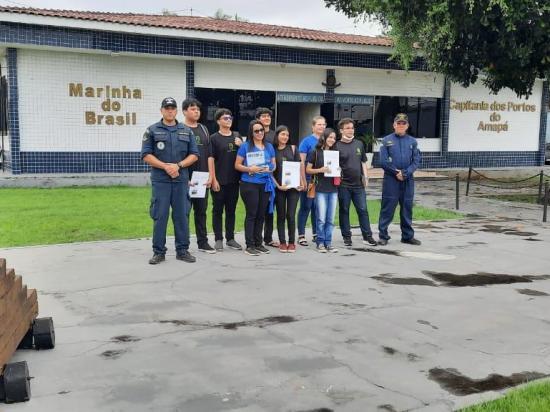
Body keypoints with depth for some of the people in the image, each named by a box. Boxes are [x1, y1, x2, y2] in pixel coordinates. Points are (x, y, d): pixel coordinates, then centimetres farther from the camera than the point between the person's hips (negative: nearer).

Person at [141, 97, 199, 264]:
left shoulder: (186, 131, 11)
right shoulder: (152, 130, 4)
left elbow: (194, 155, 8)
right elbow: (146, 155, -2)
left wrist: (178, 165, -8)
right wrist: (166, 166, -13)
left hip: (181, 180, 2)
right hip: (160, 180, -2)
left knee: (182, 215, 5)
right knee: (160, 216, -1)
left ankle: (182, 250, 14)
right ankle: (159, 252, 7)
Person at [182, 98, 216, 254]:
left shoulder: (204, 129, 13)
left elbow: (209, 155, 12)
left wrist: (210, 176, 4)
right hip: (185, 178, -5)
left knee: (201, 211, 11)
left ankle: (203, 242, 19)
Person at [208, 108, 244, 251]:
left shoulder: (237, 136, 11)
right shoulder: (214, 138, -3)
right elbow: (210, 159, -7)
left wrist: (241, 146, -4)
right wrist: (213, 179, -13)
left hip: (234, 180, 5)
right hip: (219, 181, -4)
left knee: (231, 210, 11)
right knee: (218, 210, 3)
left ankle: (230, 238, 19)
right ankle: (218, 239, 10)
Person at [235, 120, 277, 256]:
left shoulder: (269, 147, 12)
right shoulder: (245, 147, -1)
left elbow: (274, 164, 17)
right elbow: (237, 165, -1)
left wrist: (270, 169, -5)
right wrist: (250, 169, -17)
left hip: (265, 184, 4)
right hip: (249, 184, -4)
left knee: (261, 215, 8)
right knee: (251, 214, -4)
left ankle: (258, 243, 18)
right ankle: (249, 245, 2)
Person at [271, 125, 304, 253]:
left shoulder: (293, 148, 7)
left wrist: (301, 182, -2)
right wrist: (278, 185, -9)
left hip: (293, 186, 0)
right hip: (279, 187, 0)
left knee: (290, 215, -3)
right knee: (281, 215, 5)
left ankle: (291, 242, 8)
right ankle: (282, 242, 13)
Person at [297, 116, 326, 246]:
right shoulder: (307, 141, -5)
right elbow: (301, 162, -8)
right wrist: (304, 180, -14)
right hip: (309, 179, -5)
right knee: (305, 207, -1)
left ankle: (316, 234, 21)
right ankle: (301, 235, 5)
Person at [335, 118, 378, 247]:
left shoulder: (359, 144, 10)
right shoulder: (337, 146, -3)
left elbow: (363, 161, 17)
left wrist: (365, 176, 9)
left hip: (358, 183, 3)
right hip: (343, 184, -3)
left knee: (363, 210, 4)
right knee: (344, 211, 5)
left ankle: (367, 236, 10)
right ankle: (347, 237, 14)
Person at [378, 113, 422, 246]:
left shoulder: (412, 141, 8)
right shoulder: (387, 140, 1)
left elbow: (416, 161, 3)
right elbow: (383, 161, -5)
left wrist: (405, 173, -10)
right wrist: (396, 172, -9)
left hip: (408, 180, 3)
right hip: (391, 179, -3)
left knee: (407, 208, 9)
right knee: (387, 208, -1)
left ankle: (408, 236, 19)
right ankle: (383, 236, 6)